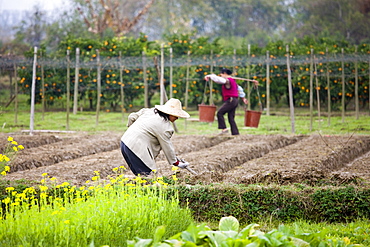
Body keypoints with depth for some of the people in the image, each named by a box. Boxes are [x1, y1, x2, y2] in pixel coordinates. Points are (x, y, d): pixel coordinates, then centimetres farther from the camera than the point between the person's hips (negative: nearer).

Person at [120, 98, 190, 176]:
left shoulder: (149, 111, 11)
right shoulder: (164, 126, -11)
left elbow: (132, 117, 19)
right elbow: (167, 147, -5)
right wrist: (176, 162, 7)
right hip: (135, 148, -9)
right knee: (146, 174, -9)